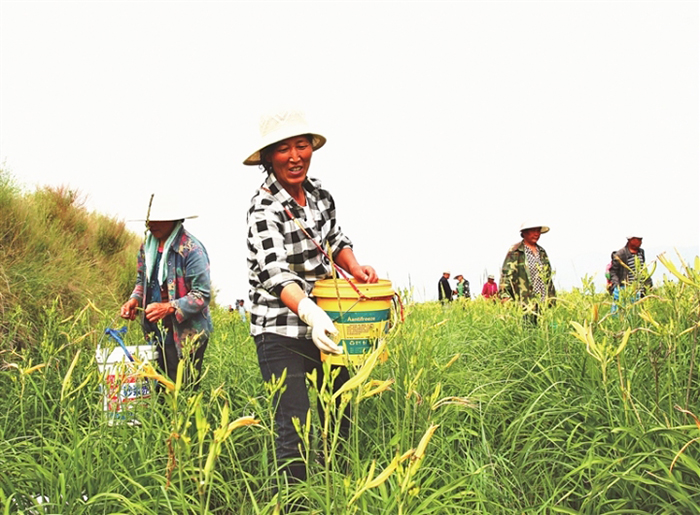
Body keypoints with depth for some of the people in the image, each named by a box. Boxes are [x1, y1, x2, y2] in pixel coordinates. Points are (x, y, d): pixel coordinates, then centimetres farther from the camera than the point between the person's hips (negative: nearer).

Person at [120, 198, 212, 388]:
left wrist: (169, 308, -27)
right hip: (155, 334, 7)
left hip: (186, 337, -7)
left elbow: (202, 294, -17)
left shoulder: (191, 249, -15)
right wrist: (134, 300, 1)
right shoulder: (147, 246, 8)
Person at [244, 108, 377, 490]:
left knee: (340, 419, 17)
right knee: (293, 431, -8)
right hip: (282, 333, -7)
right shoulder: (264, 209, -18)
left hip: (324, 323, 7)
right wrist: (310, 313, -48)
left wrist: (353, 266, -2)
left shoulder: (318, 192, 3)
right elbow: (276, 272, -32)